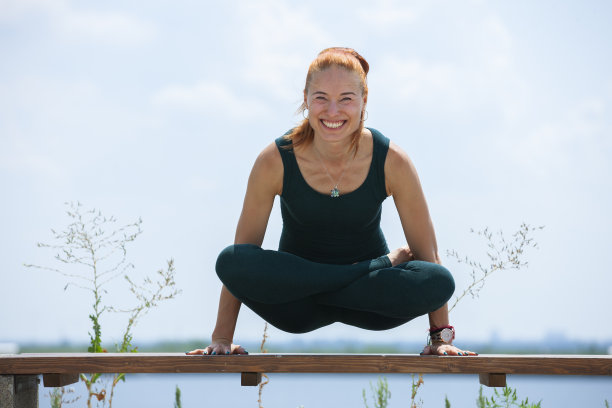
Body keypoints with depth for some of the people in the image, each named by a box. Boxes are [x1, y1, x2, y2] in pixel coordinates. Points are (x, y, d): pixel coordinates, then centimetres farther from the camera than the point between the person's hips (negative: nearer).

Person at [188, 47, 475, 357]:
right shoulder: (275, 161, -15)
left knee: (441, 281, -31)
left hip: (370, 303, -1)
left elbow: (427, 252, -6)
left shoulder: (391, 162, -14)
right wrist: (222, 338, -11)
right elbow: (240, 258, -8)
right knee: (229, 262, -30)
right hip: (297, 312, 1)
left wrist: (441, 334, -9)